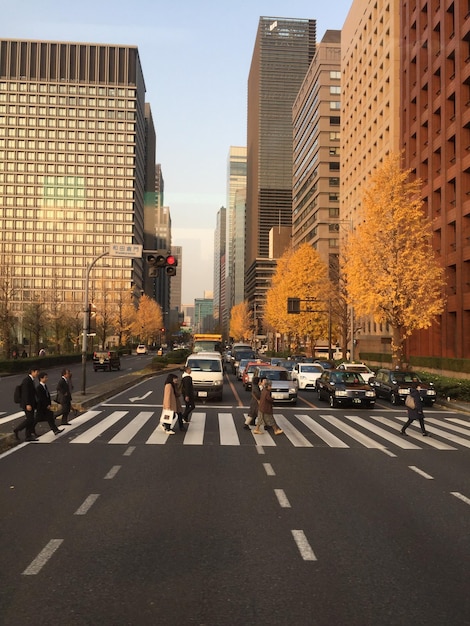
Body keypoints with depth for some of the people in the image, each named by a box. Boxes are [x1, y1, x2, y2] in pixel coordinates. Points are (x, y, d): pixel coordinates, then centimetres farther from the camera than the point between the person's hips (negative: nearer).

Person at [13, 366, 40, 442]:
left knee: (30, 419, 10)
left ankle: (28, 436, 13)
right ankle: (17, 430, 6)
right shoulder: (26, 380, -16)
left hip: (31, 403, 10)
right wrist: (28, 404, -26)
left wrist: (35, 403, 20)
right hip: (27, 403, -10)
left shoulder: (32, 380, 13)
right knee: (29, 419, -9)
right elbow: (25, 393, -22)